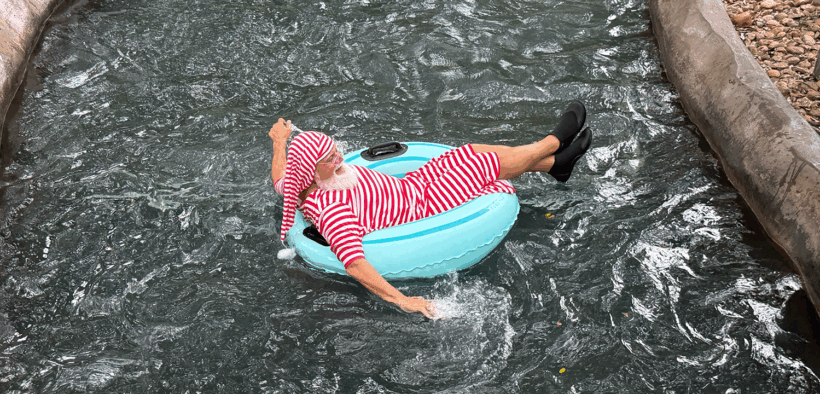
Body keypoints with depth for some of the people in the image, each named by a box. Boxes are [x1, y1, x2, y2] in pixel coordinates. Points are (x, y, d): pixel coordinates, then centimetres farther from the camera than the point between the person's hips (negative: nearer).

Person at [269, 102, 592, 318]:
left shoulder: (299, 185, -11)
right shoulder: (331, 208, -35)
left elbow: (278, 178, 11)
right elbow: (353, 264, -41)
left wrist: (280, 142, 24)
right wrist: (400, 299, -45)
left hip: (406, 187, 9)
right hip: (424, 210, -9)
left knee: (475, 154, 12)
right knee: (494, 162, -1)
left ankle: (555, 163, 31)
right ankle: (555, 141, 27)